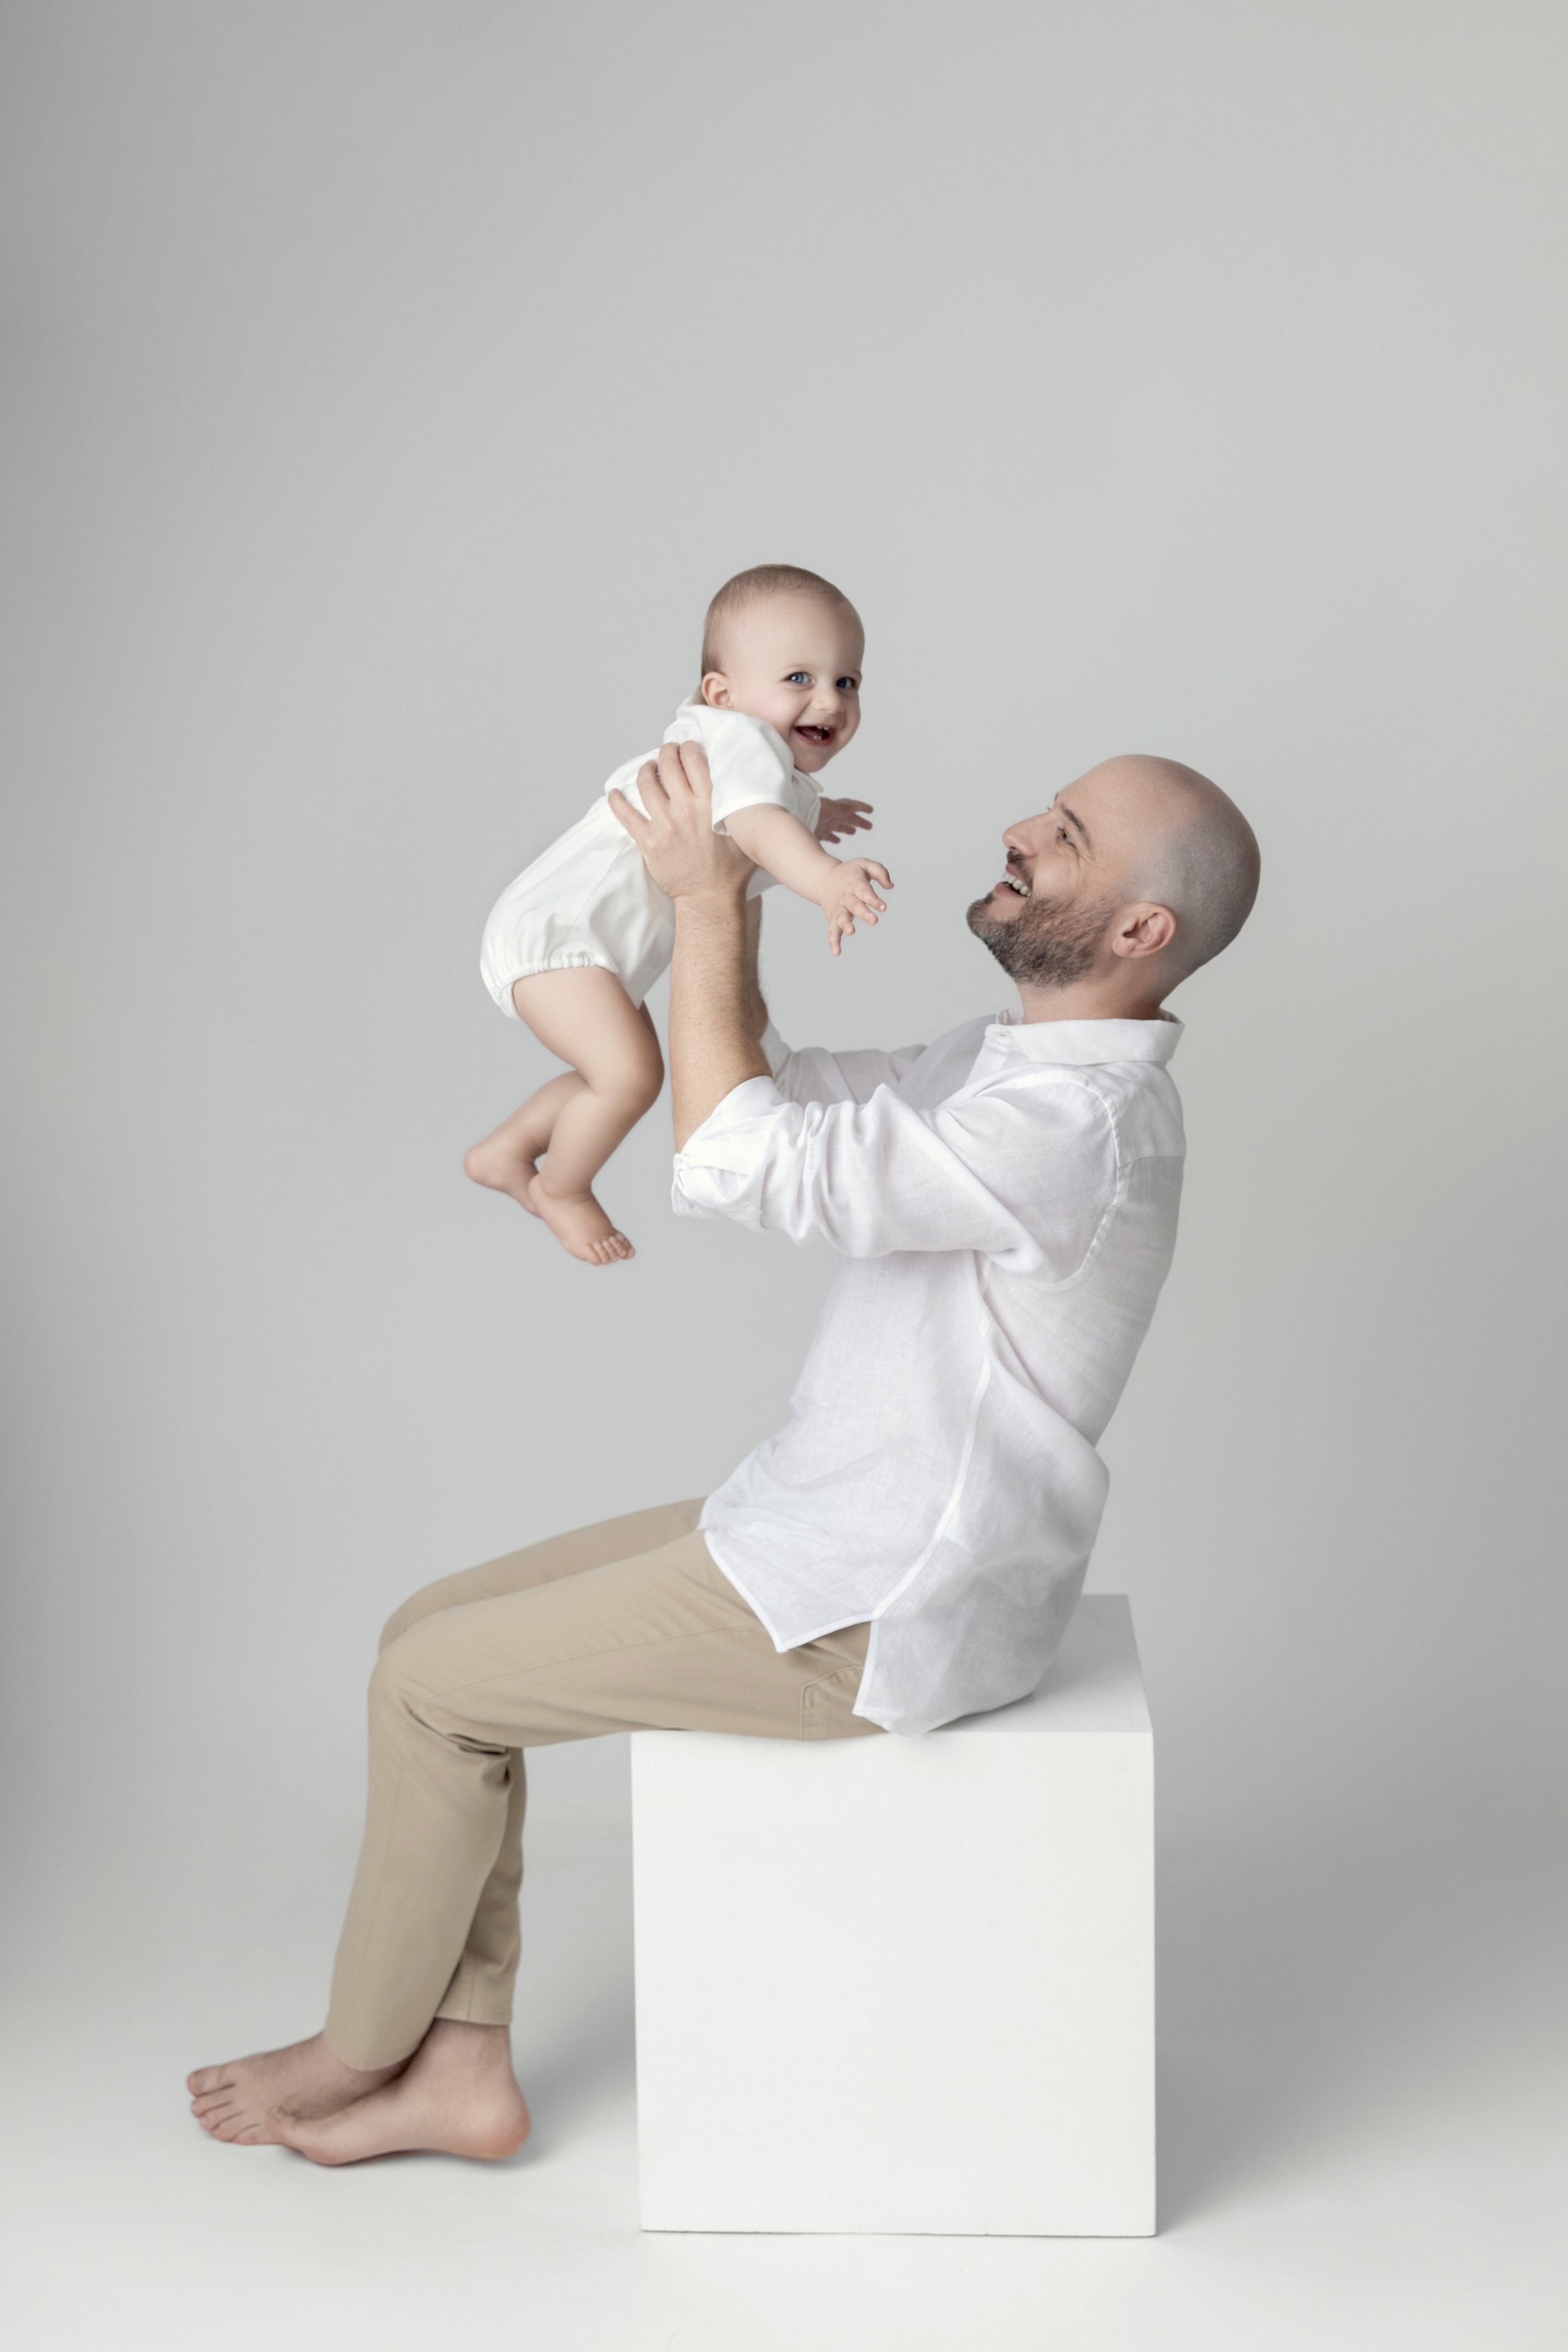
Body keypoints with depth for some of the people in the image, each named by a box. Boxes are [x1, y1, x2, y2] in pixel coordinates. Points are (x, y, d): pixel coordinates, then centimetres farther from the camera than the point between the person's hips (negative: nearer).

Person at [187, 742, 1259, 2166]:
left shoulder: (1073, 1125, -26)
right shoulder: (1021, 1061, 8)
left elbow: (735, 1163, -29)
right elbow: (780, 1104, 16)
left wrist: (706, 899, -19)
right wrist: (736, 893, 5)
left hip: (861, 1620, -10)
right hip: (823, 1533, 10)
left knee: (435, 1684, -2)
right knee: (438, 1626, 8)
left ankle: (365, 2046, 22)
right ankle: (462, 2073, 14)